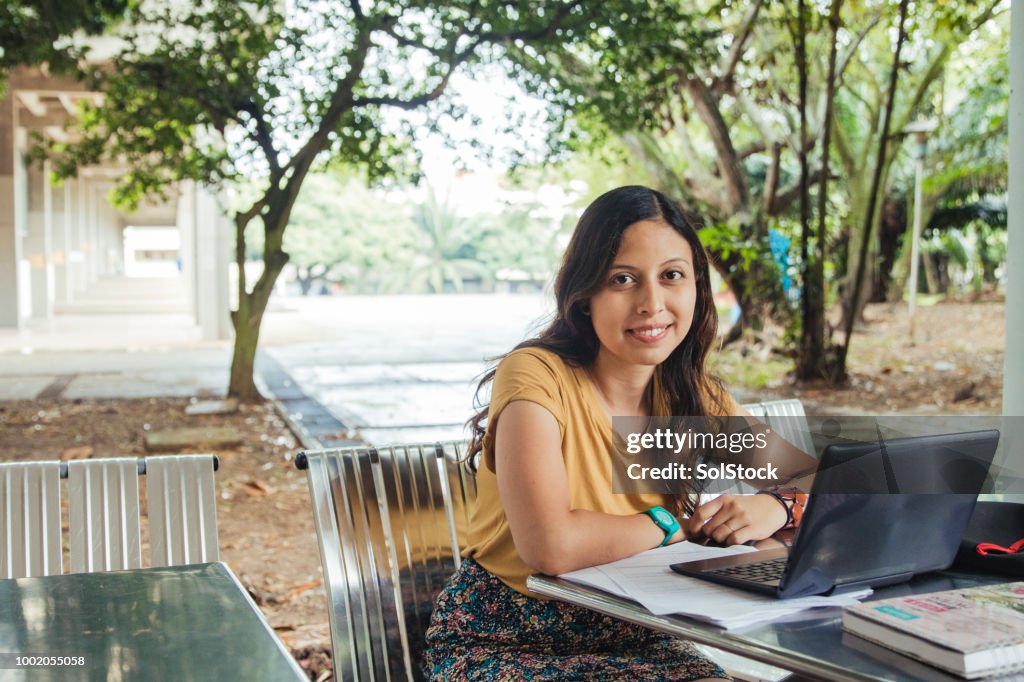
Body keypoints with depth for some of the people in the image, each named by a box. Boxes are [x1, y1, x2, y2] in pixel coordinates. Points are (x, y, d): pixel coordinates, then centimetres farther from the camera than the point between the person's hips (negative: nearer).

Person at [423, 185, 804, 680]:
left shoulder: (694, 397, 1)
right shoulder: (537, 376, -19)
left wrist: (772, 508, -16)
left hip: (627, 639, 6)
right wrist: (674, 523, -16)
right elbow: (550, 545, -31)